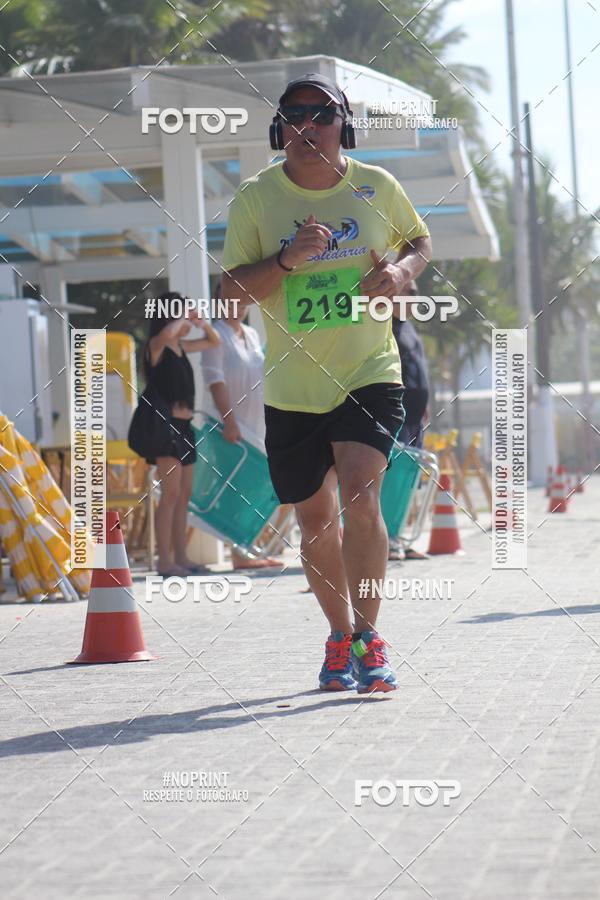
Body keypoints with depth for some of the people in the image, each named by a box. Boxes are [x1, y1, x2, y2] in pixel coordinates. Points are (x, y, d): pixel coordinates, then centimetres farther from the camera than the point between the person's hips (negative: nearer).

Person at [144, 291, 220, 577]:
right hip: (167, 425, -9)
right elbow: (166, 334, -31)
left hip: (184, 427, 9)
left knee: (184, 495, 9)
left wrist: (203, 323, 12)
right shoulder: (156, 347, -7)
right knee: (171, 494, -12)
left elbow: (214, 341, 30)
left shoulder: (181, 347, 15)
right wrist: (181, 320, -13)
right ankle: (165, 561, -12)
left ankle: (181, 558, 13)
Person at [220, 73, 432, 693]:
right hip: (292, 386, 1)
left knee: (360, 499, -20)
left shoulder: (376, 186, 1)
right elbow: (233, 287, -4)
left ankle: (367, 636, -14)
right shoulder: (256, 197, -2)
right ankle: (340, 636, 28)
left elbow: (420, 239, 17)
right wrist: (287, 260, -21)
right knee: (315, 518, 9)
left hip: (370, 372, -1)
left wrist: (403, 270, -5)